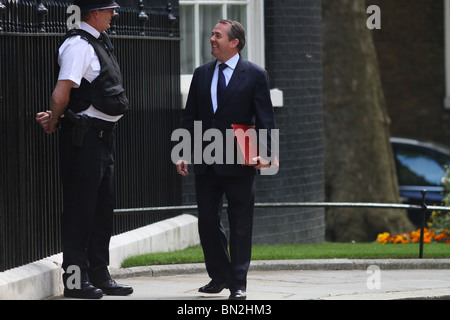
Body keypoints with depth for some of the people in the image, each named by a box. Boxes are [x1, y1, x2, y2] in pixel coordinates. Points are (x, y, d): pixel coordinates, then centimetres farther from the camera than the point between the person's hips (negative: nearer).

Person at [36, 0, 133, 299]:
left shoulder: (101, 43, 16)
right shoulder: (78, 45, -16)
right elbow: (61, 95, -22)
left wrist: (55, 117, 8)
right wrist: (54, 121, -6)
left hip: (104, 134, 10)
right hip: (84, 136, -10)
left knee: (103, 207, 13)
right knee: (80, 207, -4)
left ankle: (99, 276, 21)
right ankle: (75, 280, 1)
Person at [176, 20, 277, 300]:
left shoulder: (255, 75, -2)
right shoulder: (202, 74, 11)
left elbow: (265, 118, -4)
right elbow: (190, 117, 13)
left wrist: (264, 153, -17)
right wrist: (184, 153, 4)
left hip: (238, 163, -4)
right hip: (206, 163, 5)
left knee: (240, 226, 0)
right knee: (208, 222, 9)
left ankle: (238, 284, 7)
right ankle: (219, 276, 23)